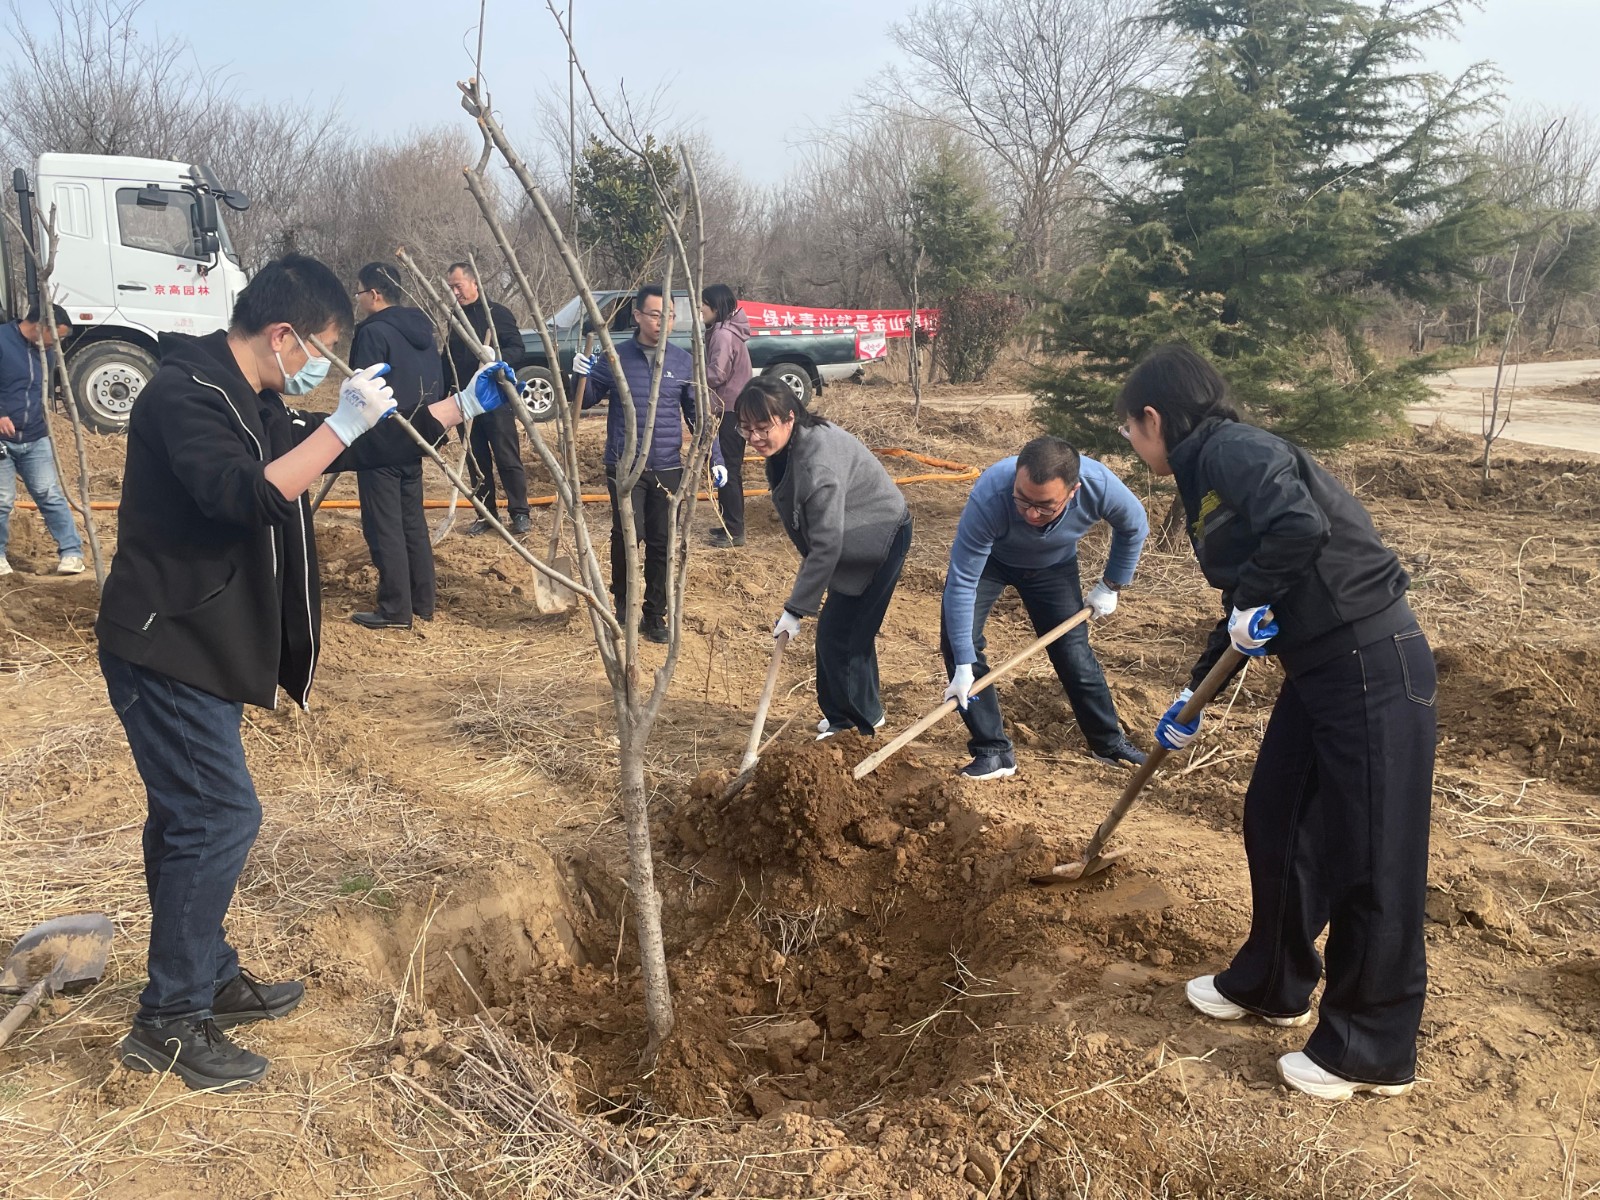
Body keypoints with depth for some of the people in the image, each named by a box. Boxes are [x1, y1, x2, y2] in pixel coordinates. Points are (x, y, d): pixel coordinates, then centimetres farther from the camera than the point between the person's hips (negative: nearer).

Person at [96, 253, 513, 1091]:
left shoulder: (251, 402, 12)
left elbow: (352, 453, 20)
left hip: (201, 650, 10)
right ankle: (169, 1022, 4)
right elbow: (246, 497, -33)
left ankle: (208, 978, 30)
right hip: (166, 652, -10)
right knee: (220, 817, -7)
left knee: (191, 819, 17)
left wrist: (461, 408, 17)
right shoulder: (183, 395, -18)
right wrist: (340, 425, -31)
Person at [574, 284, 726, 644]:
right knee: (627, 535, -11)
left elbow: (698, 413, 7)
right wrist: (580, 376, -16)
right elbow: (586, 401, 6)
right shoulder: (615, 358, -2)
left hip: (668, 469, 2)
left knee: (662, 544, 6)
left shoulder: (683, 361, 2)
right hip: (624, 467, -2)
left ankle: (655, 614, 21)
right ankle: (623, 603, 13)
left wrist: (715, 459, -1)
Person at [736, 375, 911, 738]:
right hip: (853, 538, 10)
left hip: (882, 538, -10)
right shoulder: (787, 446, -5)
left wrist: (795, 609, -26)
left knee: (838, 636, -7)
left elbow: (826, 545, -32)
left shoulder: (818, 462, -34)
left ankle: (850, 722, 9)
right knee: (852, 630, 18)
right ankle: (864, 715, 34)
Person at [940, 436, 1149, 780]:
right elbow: (961, 583, -38)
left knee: (1075, 655, 4)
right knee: (958, 639, -19)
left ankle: (1108, 741, 28)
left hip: (1054, 565, 2)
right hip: (988, 558, -2)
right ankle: (993, 750, -8)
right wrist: (964, 665, -37)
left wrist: (1110, 587, -4)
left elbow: (1134, 528, -10)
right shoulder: (989, 497, -44)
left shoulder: (1101, 486, -36)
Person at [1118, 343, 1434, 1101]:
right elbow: (1242, 606, 23)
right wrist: (1191, 698, 29)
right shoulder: (1207, 473, 15)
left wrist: (1253, 601, -17)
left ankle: (1374, 1054, 17)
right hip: (1317, 669, 10)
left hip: (1374, 668, -10)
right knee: (1275, 824, 19)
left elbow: (1301, 527, -35)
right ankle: (1272, 984, 38)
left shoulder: (1232, 451, -14)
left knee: (1373, 857, 2)